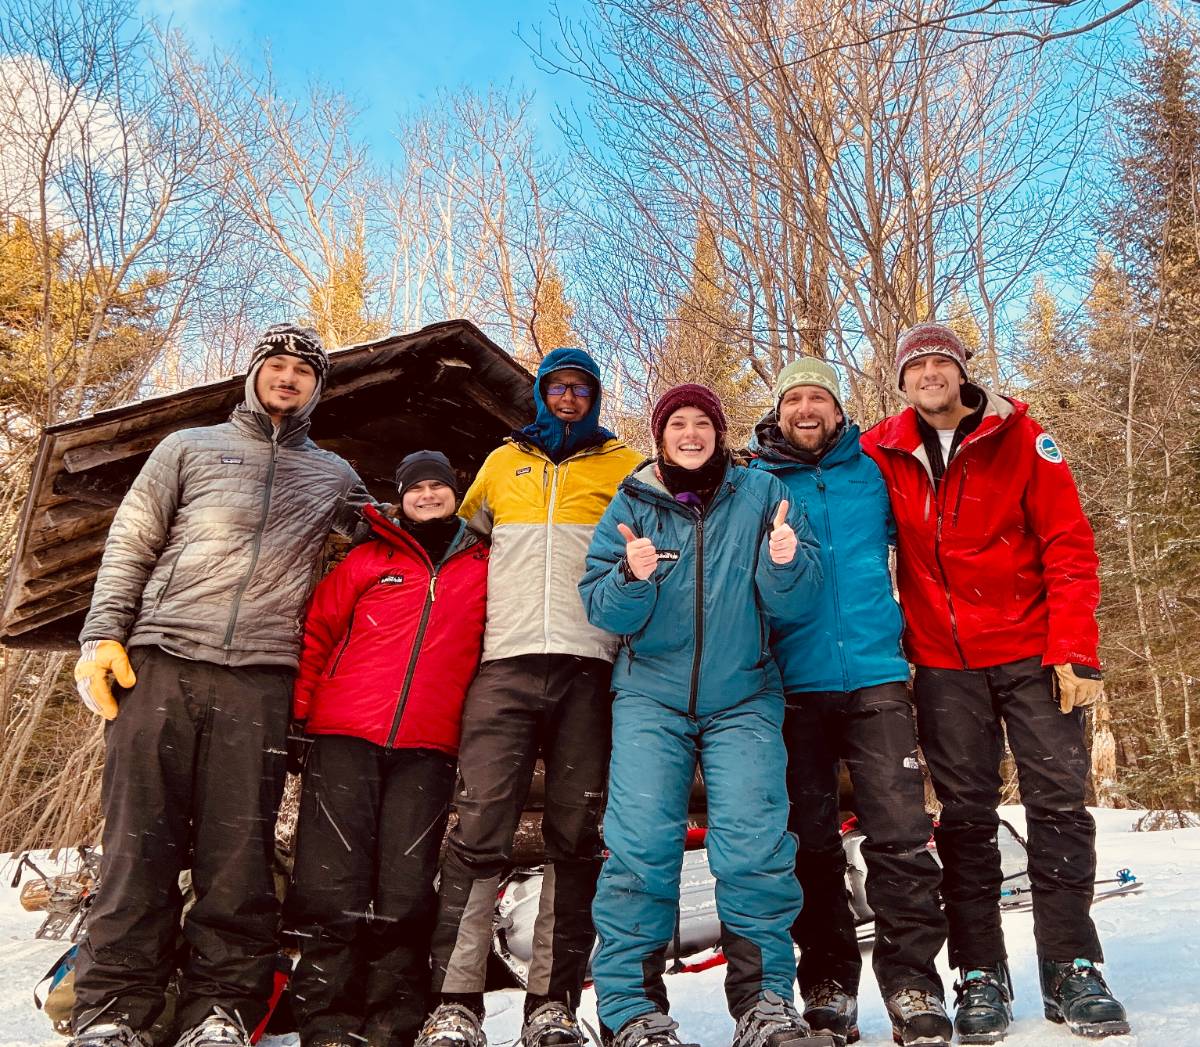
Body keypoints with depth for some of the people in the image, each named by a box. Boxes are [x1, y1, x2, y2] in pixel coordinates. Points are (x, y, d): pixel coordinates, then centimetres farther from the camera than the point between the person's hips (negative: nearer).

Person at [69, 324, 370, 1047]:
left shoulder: (334, 477, 20)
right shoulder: (190, 448, 16)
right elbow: (129, 547, 11)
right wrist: (103, 636, -1)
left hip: (260, 679, 1)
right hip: (160, 663, -1)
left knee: (240, 849, -1)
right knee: (141, 842, -3)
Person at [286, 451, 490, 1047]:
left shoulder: (485, 568, 16)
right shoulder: (367, 560, 15)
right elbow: (316, 635, 12)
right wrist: (297, 711, 2)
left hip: (429, 751, 0)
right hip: (345, 737, 0)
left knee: (405, 891, -2)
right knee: (331, 885, -5)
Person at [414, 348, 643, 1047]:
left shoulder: (624, 465, 16)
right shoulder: (504, 463, 22)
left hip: (589, 667, 0)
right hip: (506, 665, 1)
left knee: (577, 837, 1)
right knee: (479, 833, -9)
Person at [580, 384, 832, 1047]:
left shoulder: (761, 494, 5)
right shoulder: (631, 503, 7)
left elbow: (793, 604, -2)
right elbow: (602, 608, 0)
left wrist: (783, 562, -23)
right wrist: (633, 579, -21)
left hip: (744, 698, 0)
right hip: (652, 696, 0)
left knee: (756, 845, -9)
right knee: (640, 845, -9)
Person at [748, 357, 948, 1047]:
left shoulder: (872, 472, 10)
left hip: (875, 678, 0)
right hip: (793, 685, 0)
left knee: (901, 835, -6)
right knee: (812, 846, 7)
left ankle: (914, 988, 6)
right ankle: (828, 991, 18)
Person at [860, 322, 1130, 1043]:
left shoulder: (1020, 439, -3)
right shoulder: (883, 455, 2)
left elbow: (1071, 546, -5)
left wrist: (1076, 652, -13)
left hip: (1032, 654, -1)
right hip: (944, 665, 2)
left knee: (1059, 803, 0)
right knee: (966, 817, 6)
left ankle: (1072, 970, 13)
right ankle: (980, 976, 15)